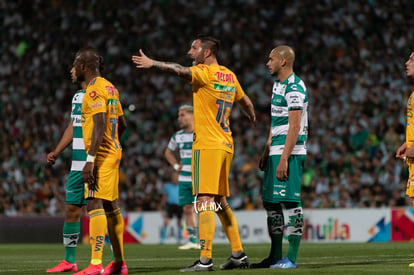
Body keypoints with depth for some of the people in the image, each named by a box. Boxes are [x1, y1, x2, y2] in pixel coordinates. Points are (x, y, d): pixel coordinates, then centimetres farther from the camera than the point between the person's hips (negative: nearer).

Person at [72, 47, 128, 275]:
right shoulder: (110, 88, 17)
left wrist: (90, 159, -26)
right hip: (113, 152, 10)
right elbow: (122, 124, 22)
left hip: (101, 155, -10)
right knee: (110, 205, 14)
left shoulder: (94, 90, -13)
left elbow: (100, 125, -23)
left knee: (94, 204, -16)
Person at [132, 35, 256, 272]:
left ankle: (205, 259, -18)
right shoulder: (230, 76, 15)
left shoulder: (206, 73, -8)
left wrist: (153, 64, -31)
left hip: (207, 145, -9)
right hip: (226, 145, 9)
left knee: (204, 201, -12)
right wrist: (254, 119, 49)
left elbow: (180, 70, -27)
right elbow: (246, 102, 30)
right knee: (221, 203, 16)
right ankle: (239, 254, 18)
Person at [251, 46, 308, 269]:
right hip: (276, 151, 10)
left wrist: (284, 158, -22)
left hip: (289, 152, -10)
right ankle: (275, 256, 17)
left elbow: (294, 127, -18)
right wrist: (266, 153, 22)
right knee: (270, 202, 11)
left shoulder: (294, 87, -13)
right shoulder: (278, 85, 19)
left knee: (290, 202, -9)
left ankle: (291, 258, -7)